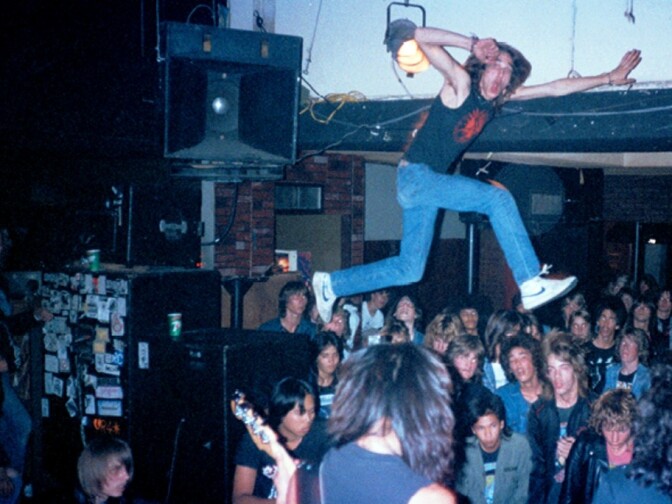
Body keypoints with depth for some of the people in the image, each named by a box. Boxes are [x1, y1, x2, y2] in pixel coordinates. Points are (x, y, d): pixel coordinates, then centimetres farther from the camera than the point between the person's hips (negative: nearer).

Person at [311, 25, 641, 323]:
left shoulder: (500, 97, 6)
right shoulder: (461, 83, -13)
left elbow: (557, 88, 9)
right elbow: (422, 37, -24)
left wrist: (609, 77, 10)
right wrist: (472, 45, -28)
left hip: (428, 183, 8)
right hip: (415, 175, -8)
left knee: (409, 269, 9)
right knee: (497, 198, -20)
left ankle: (331, 285, 21)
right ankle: (531, 284, -21)